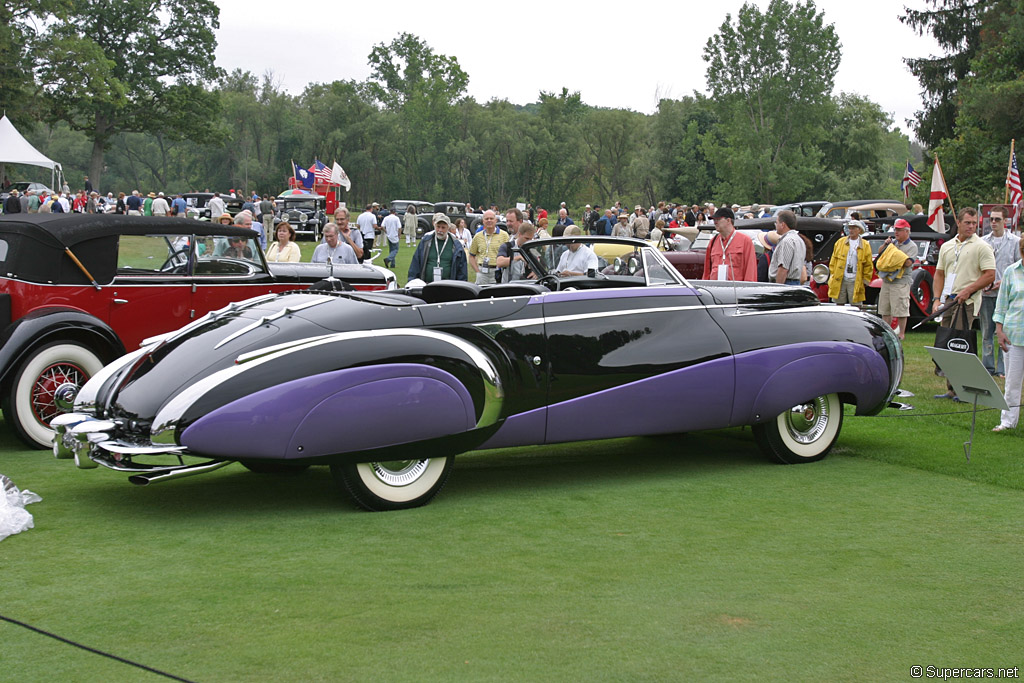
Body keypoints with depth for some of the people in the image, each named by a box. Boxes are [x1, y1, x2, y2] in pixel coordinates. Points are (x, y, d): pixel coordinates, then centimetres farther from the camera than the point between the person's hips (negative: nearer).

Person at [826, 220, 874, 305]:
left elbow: (868, 265, 6)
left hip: (855, 282, -2)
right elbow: (833, 261, 13)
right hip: (839, 281, 2)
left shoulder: (865, 245, 4)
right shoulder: (840, 242, 10)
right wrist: (832, 275, 6)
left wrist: (865, 281, 2)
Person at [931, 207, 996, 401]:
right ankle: (952, 389, 12)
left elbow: (990, 275, -8)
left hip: (968, 302, -6)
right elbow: (939, 274, 19)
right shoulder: (947, 246, 16)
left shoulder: (981, 247, -2)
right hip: (948, 301, 6)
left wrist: (968, 290, -16)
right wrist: (936, 299, 7)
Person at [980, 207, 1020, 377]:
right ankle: (987, 367, 14)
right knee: (986, 332, 7)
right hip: (985, 293, 3)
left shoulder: (1015, 242, 1)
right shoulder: (983, 241, 10)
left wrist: (1004, 282, -11)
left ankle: (1003, 369, 4)